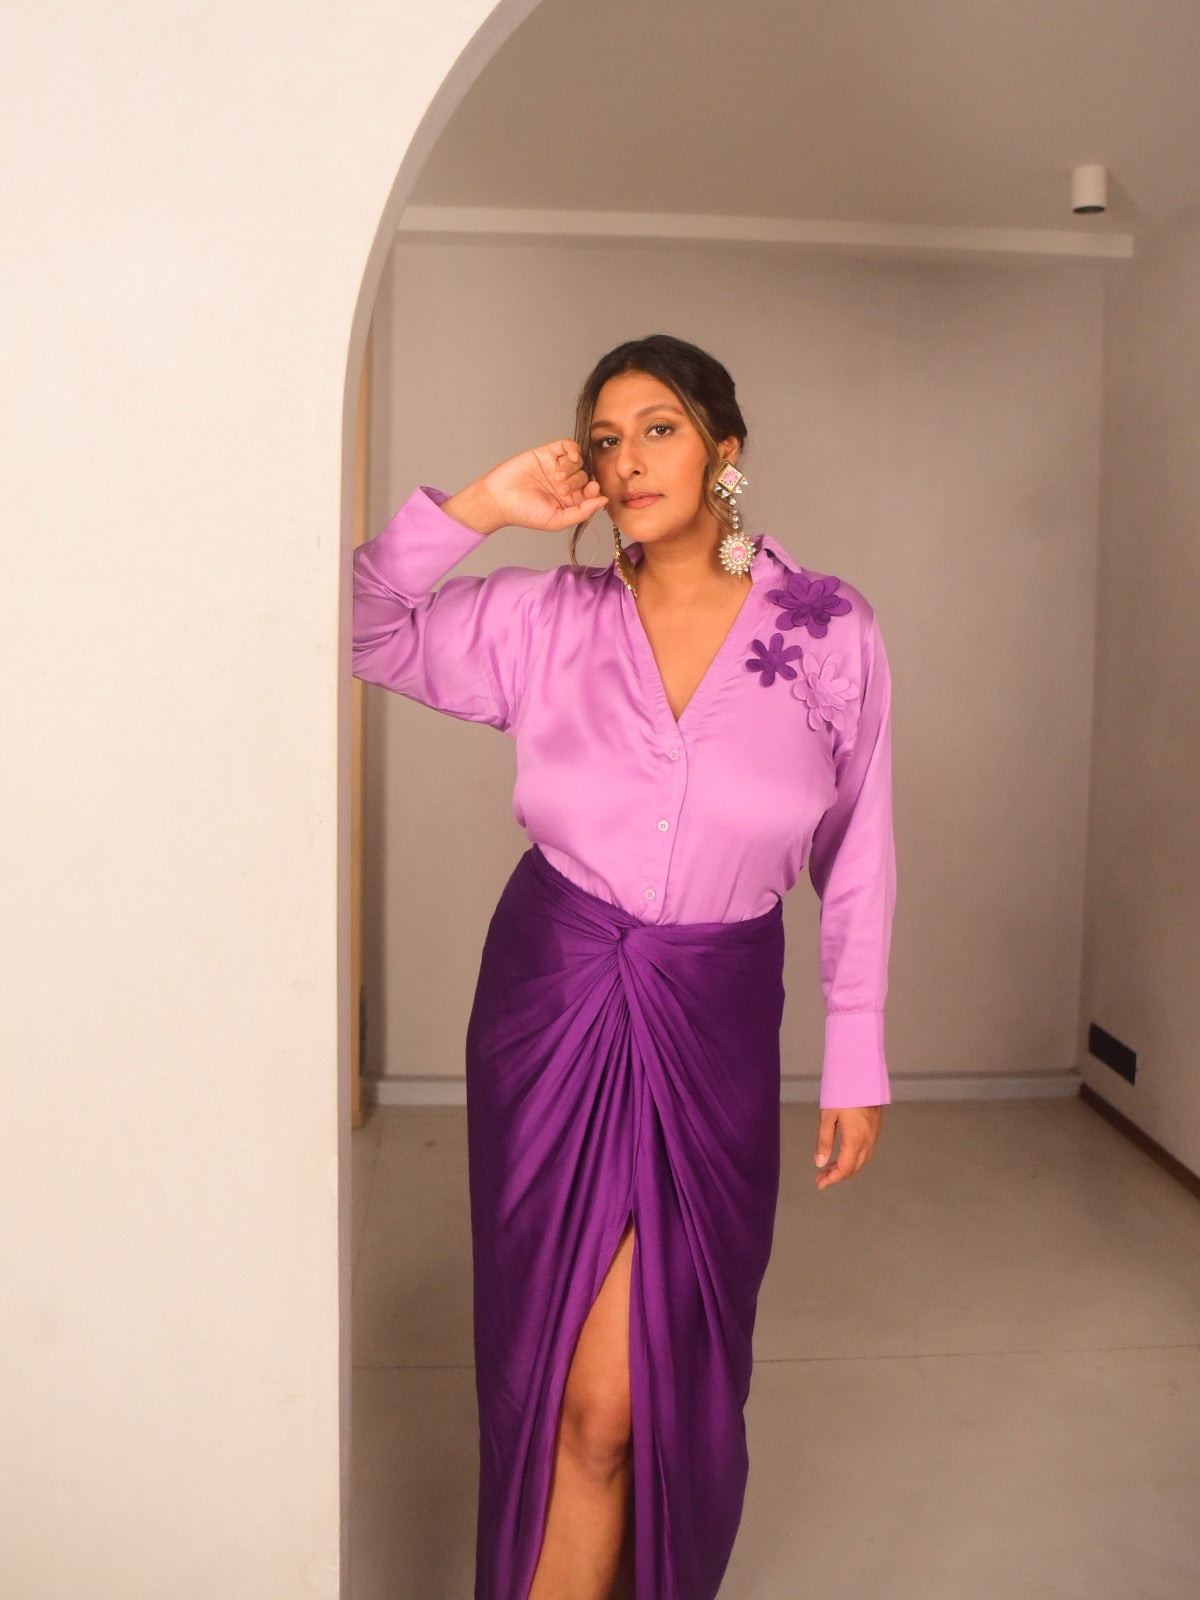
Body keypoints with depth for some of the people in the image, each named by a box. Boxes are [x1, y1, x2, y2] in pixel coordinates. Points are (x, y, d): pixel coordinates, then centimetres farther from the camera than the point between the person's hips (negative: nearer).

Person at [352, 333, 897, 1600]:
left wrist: (857, 1065, 3)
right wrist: (483, 506, -9)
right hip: (549, 995, 2)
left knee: (613, 1398, 0)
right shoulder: (545, 616, 1)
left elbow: (858, 860, 2)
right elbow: (364, 632, -1)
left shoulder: (830, 630, -3)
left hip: (713, 1021, -1)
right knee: (558, 1381, 11)